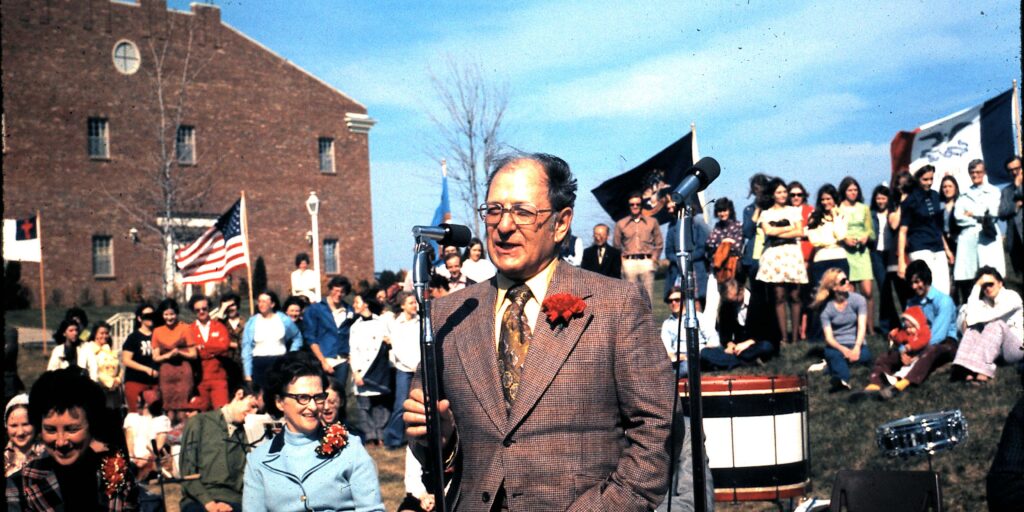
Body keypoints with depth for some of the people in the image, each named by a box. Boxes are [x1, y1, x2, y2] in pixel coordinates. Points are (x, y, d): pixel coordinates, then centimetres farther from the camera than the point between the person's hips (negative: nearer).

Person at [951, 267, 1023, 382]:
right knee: (974, 327, -19)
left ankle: (982, 368, -49)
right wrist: (977, 287, -9)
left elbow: (993, 315, -24)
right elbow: (971, 313, -12)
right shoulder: (983, 301, 10)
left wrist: (970, 319, -16)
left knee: (996, 324, -32)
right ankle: (969, 367, -43)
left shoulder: (1012, 296, -6)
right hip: (993, 348, 5)